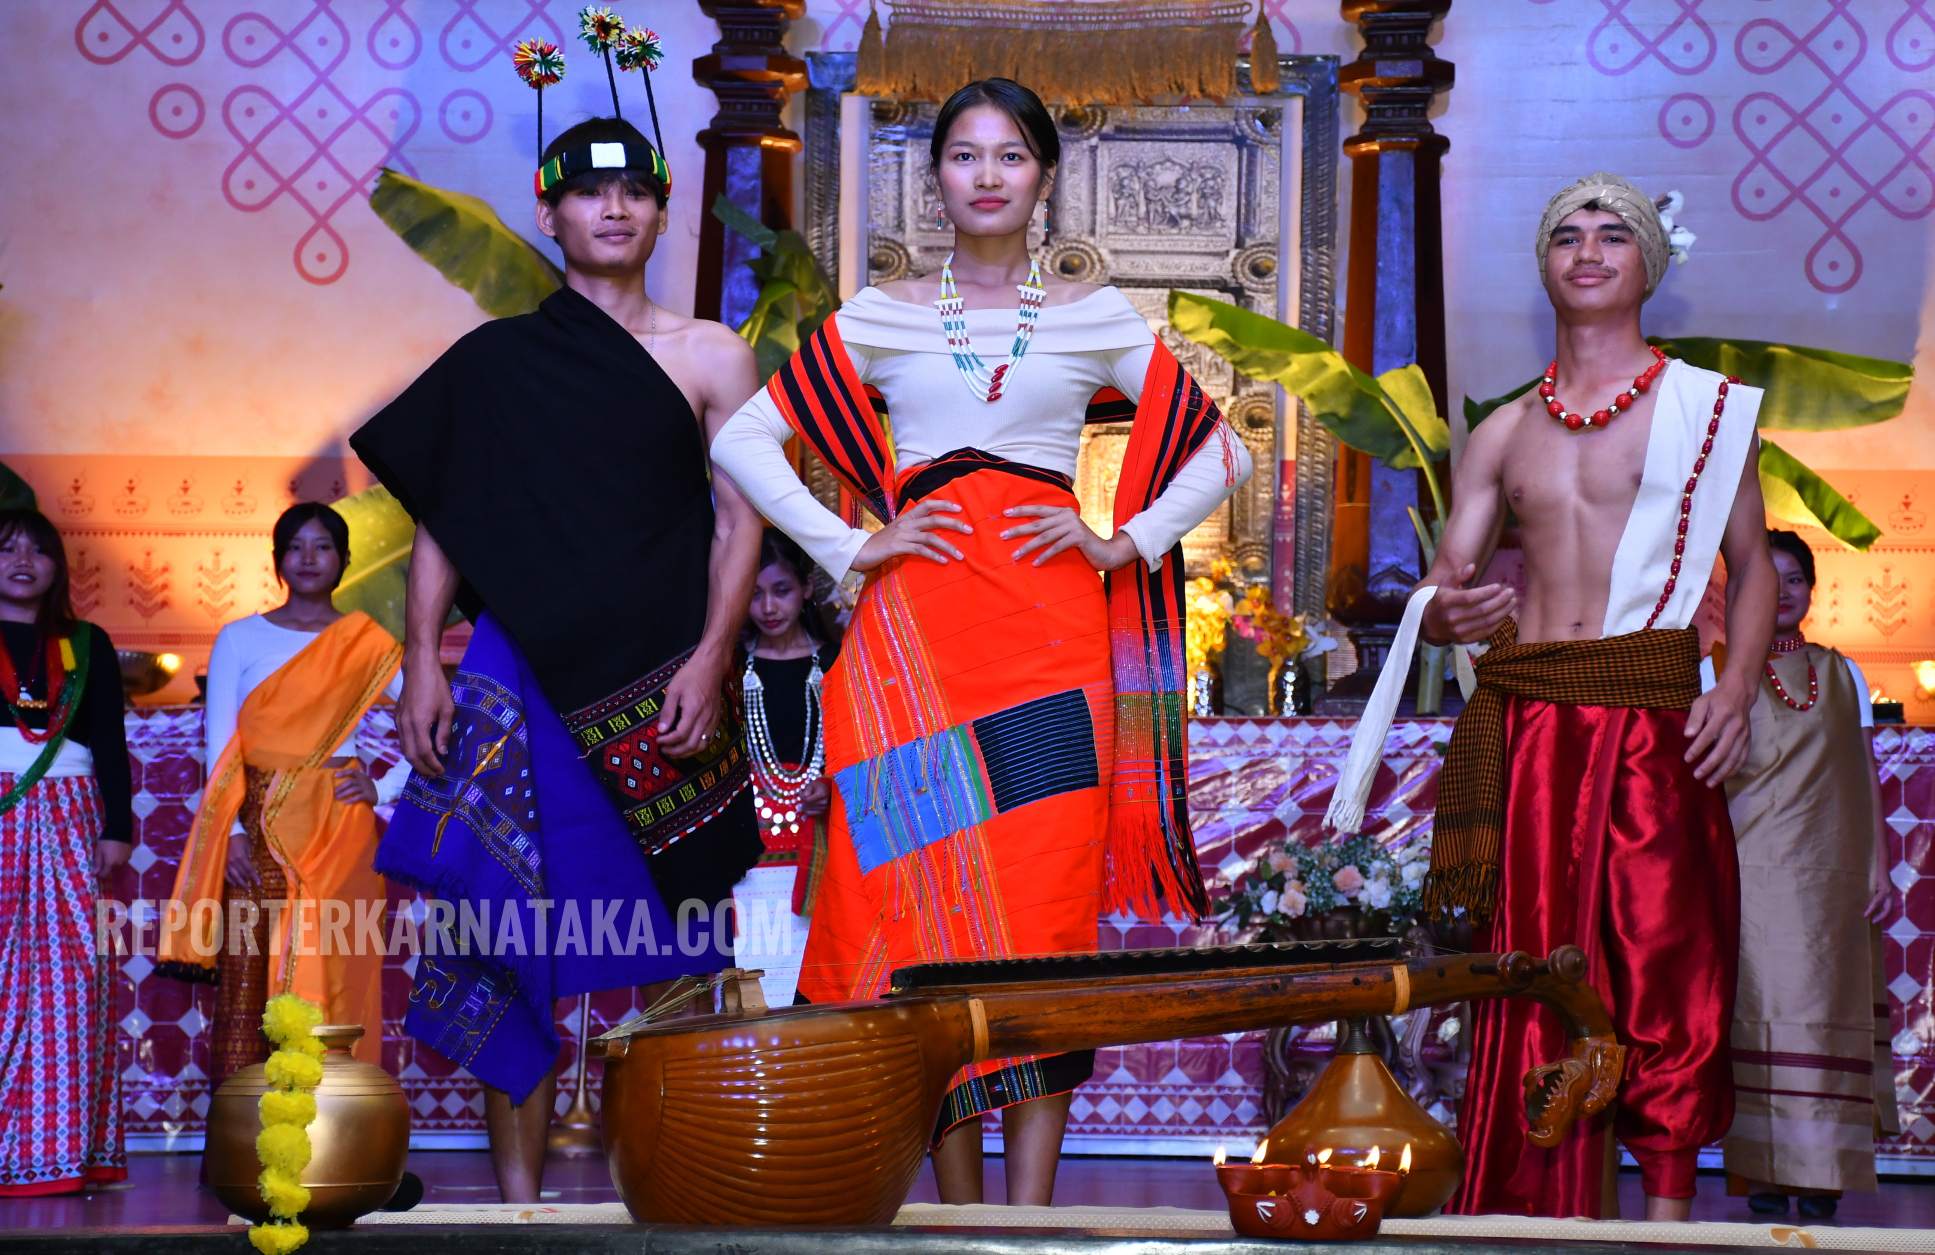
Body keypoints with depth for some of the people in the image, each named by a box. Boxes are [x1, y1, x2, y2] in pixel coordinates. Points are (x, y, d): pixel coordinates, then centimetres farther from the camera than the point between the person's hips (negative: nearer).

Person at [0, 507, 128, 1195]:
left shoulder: (88, 645, 14)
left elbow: (110, 742, 11)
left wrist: (117, 826, 1)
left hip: (68, 818, 2)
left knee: (70, 977, -4)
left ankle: (61, 1147, -1)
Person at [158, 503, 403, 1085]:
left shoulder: (369, 645, 7)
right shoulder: (240, 639, 9)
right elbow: (220, 747, 4)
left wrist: (386, 788, -3)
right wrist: (233, 833, -6)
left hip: (339, 836, -1)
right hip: (260, 833, 1)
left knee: (331, 984, -5)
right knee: (247, 983, -4)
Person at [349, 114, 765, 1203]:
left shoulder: (710, 357, 10)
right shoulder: (495, 361, 12)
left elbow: (741, 519, 3)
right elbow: (440, 520, 11)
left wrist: (710, 656, -9)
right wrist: (423, 660, 0)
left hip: (659, 684, 0)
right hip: (522, 676, 1)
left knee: (660, 951, -1)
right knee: (520, 931, -5)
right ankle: (519, 1195, 0)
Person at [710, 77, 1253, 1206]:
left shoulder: (1097, 319, 11)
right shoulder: (879, 319, 11)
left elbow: (1222, 450, 16)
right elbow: (744, 438, 10)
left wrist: (1126, 544, 3)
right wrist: (848, 548, 0)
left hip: (1051, 630, 0)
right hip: (915, 627, 0)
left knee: (1048, 898, -6)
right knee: (928, 890, -4)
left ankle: (1031, 1217, -2)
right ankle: (960, 1220, 2)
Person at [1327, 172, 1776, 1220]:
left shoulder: (1706, 408, 9)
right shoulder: (1502, 434, 16)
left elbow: (1751, 566, 9)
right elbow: (1440, 587, 14)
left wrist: (1737, 687, -7)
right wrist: (1447, 613, -11)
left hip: (1654, 717, -2)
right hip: (1526, 718, 3)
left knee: (1666, 957, -6)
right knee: (1537, 966, 0)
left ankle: (1666, 1210, -1)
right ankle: (1547, 1215, 4)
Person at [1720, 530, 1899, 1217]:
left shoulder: (1841, 675, 15)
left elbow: (1865, 781, 14)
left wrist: (1878, 870, 7)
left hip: (1828, 876, 2)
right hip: (1747, 871, -1)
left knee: (1824, 1012, -5)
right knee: (1758, 1011, -6)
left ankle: (1819, 1176, -2)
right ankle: (1764, 1170, -4)